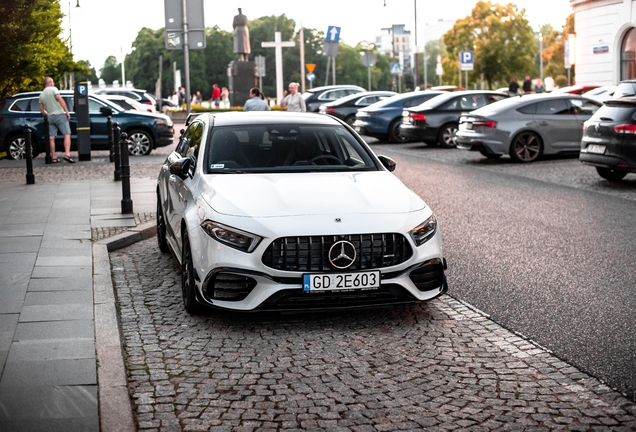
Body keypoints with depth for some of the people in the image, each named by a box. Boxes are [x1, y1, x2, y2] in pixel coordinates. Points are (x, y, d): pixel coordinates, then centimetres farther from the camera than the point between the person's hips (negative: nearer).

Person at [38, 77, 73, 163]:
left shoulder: (41, 95, 14)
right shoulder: (53, 89, -5)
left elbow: (42, 110, 13)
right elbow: (60, 100, -17)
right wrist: (67, 112, -17)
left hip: (50, 117, 6)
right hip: (59, 115, -6)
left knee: (51, 138, 6)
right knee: (67, 135, -7)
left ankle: (54, 157, 6)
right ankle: (67, 154, -22)